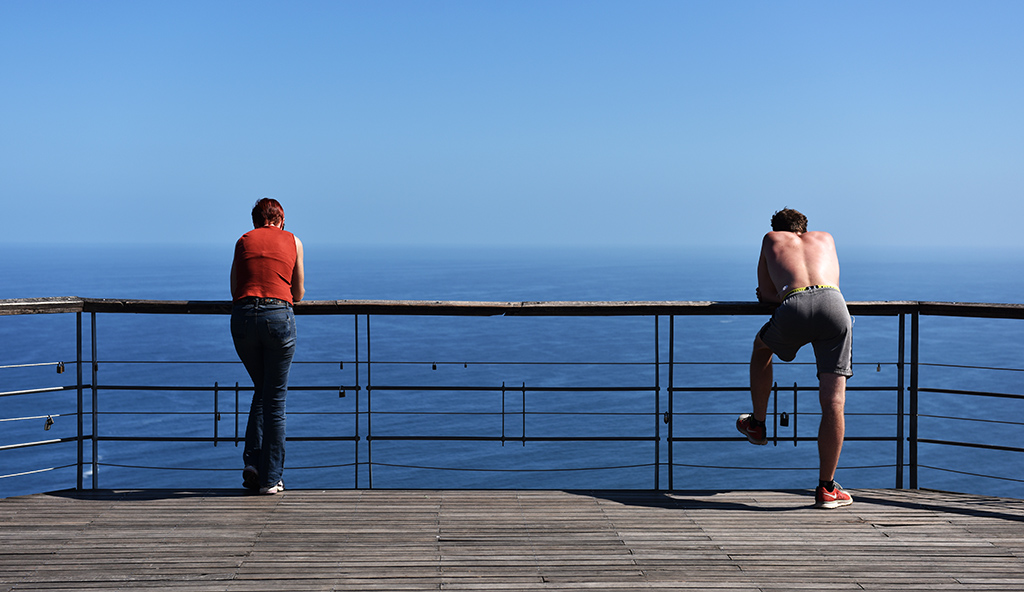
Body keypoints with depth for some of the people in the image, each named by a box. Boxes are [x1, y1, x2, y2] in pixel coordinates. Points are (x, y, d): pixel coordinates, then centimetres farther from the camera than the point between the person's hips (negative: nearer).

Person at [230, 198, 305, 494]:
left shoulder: (243, 241, 17)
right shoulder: (293, 241, 14)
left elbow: (234, 290, 19)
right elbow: (298, 294, 19)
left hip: (243, 316, 2)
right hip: (278, 316, -2)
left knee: (261, 390, 21)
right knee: (275, 398, 5)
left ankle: (252, 463, 11)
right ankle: (270, 478, 7)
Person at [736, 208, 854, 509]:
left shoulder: (771, 239, 32)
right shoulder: (825, 238, 38)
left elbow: (765, 295, 29)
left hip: (794, 307, -1)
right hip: (834, 303, 1)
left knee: (761, 347, 34)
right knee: (834, 403, 2)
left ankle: (757, 425, 45)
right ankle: (826, 488, 3)